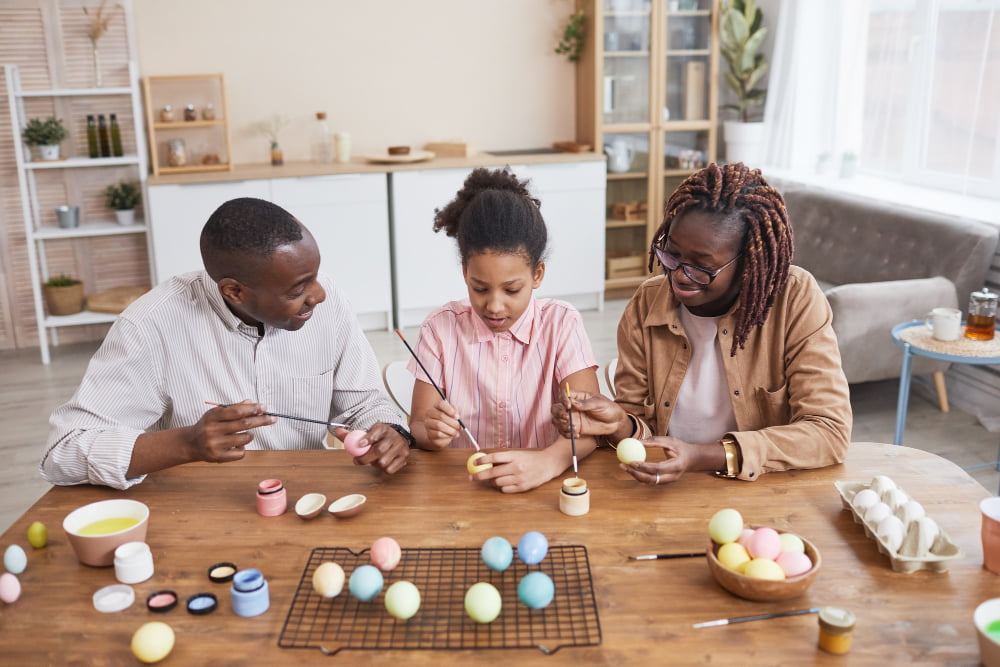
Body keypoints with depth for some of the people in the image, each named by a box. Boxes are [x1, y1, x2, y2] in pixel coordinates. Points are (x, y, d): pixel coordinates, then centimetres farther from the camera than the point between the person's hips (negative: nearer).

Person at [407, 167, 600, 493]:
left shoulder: (561, 323, -4)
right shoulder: (440, 328, -1)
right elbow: (417, 427, 0)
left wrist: (548, 462, -33)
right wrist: (430, 432, -24)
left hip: (542, 490, -1)